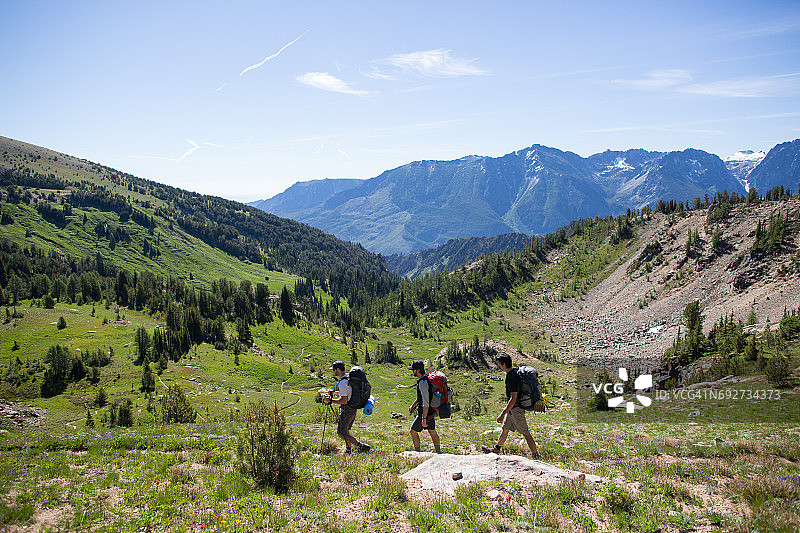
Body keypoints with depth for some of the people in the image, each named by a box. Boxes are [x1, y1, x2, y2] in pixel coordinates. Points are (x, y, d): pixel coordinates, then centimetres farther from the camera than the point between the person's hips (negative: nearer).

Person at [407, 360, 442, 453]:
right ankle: (438, 451, 27)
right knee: (432, 431, 19)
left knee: (413, 431, 3)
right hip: (431, 411, 9)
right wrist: (413, 405, 27)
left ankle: (417, 453, 11)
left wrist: (424, 419, -24)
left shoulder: (423, 383, -26)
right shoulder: (426, 378, 6)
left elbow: (426, 402, -27)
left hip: (426, 412, -9)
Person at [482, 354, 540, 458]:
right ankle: (496, 449, 33)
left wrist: (503, 413, -27)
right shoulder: (514, 371, 4)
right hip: (513, 407, 10)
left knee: (525, 433, -2)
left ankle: (535, 455, 6)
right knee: (505, 428, 20)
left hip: (516, 408, -10)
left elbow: (513, 399, -28)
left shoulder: (512, 378, -26)